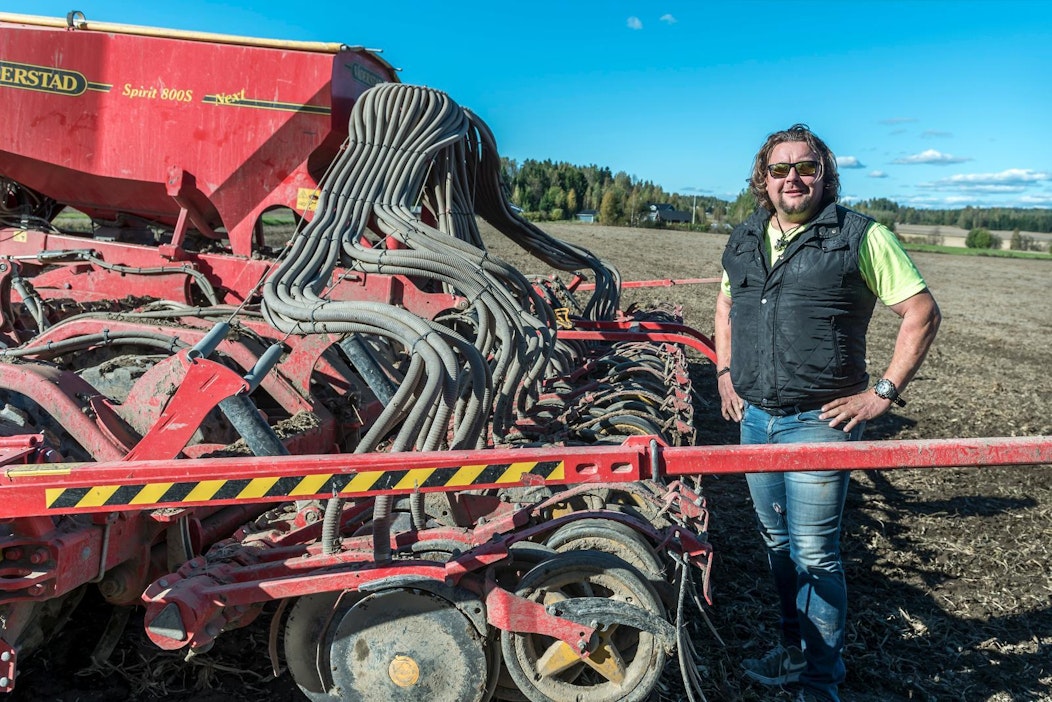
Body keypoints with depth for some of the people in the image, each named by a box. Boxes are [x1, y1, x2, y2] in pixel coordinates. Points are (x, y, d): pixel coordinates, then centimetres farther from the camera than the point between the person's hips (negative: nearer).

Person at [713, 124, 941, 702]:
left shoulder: (861, 236, -8)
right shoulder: (745, 239, 9)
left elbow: (922, 312, -7)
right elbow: (725, 304, 25)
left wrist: (883, 392, -11)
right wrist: (725, 373, 14)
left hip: (819, 422, -6)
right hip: (754, 417, 6)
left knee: (814, 555, 0)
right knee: (778, 543, 18)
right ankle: (794, 650, 37)